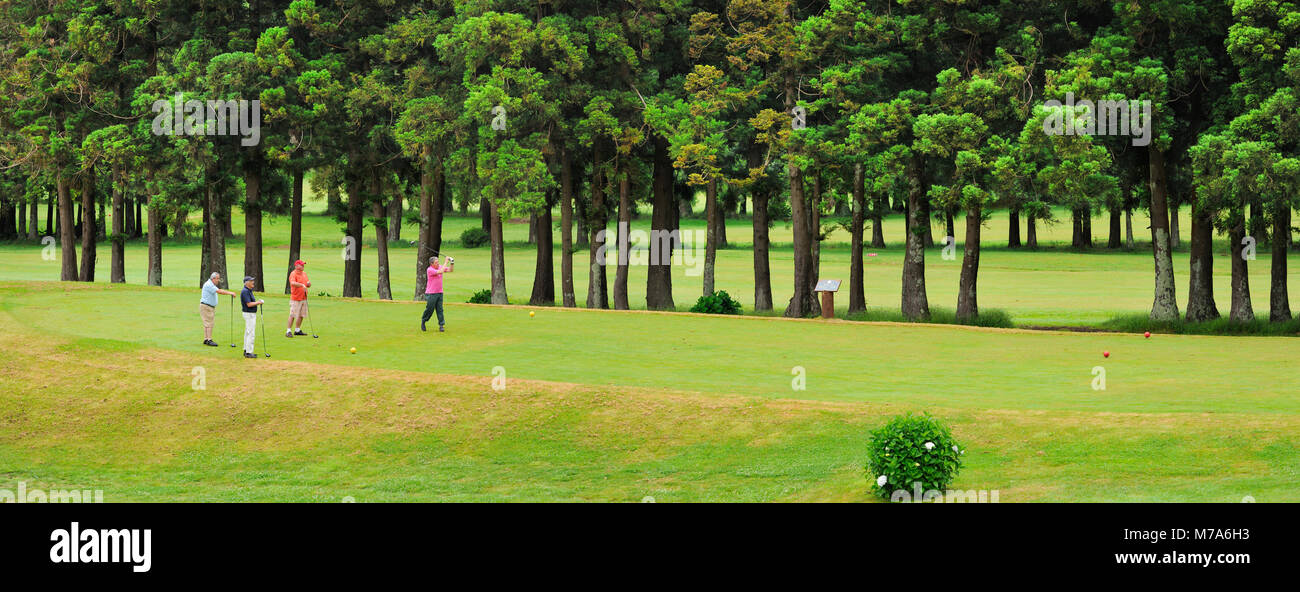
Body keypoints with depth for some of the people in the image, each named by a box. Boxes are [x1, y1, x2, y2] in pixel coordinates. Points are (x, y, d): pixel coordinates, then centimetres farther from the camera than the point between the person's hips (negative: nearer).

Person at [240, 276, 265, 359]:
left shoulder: (249, 291, 12)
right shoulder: (245, 291, -19)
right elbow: (249, 304, -23)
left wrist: (258, 302, 4)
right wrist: (258, 302, -13)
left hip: (251, 314, 11)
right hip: (249, 314, -11)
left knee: (248, 333, 15)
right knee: (251, 334, -8)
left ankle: (246, 351, 22)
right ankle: (248, 352, -7)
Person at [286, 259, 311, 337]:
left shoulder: (304, 273, 13)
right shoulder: (293, 274, -11)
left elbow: (308, 285, 20)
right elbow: (293, 283, -30)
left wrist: (309, 283, -3)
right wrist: (302, 285, -36)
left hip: (303, 298, 8)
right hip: (295, 299, -8)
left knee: (301, 315, 11)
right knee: (292, 315, -8)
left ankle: (297, 330, 21)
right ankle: (288, 331, -4)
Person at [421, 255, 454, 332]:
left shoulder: (440, 267, 6)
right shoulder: (430, 270, -14)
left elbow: (451, 270, 9)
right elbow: (440, 272, -27)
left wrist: (452, 263, -9)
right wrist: (446, 262, -23)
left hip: (439, 293, 5)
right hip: (431, 294, -5)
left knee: (440, 310, 1)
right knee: (429, 309, 1)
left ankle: (441, 325, 1)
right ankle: (423, 322, 22)